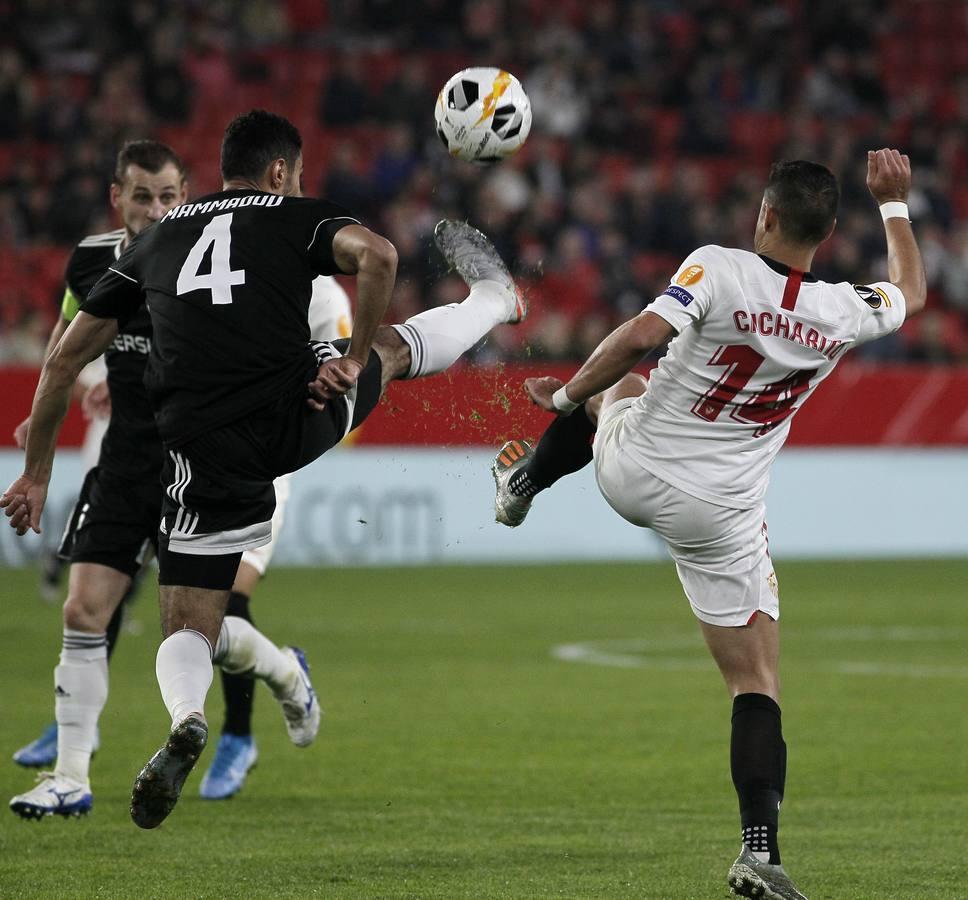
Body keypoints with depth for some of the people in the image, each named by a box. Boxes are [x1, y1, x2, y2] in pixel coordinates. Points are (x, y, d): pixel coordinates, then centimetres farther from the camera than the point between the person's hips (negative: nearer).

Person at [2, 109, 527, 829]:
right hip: (300, 418, -2)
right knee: (395, 343, 27)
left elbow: (66, 357, 19)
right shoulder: (297, 216, 10)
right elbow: (377, 254, -13)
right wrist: (356, 358, -2)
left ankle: (185, 718, -24)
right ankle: (493, 298, 58)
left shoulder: (157, 238, 20)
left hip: (206, 458, 2)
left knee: (189, 634, 8)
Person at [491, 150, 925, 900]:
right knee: (758, 684, 3)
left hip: (631, 474, 0)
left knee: (620, 388, 36)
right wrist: (894, 204, 27)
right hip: (720, 515, 0)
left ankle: (523, 483, 52)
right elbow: (912, 294, 15)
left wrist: (568, 394, -13)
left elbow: (641, 338, -29)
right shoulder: (845, 315, -8)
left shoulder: (718, 270, -19)